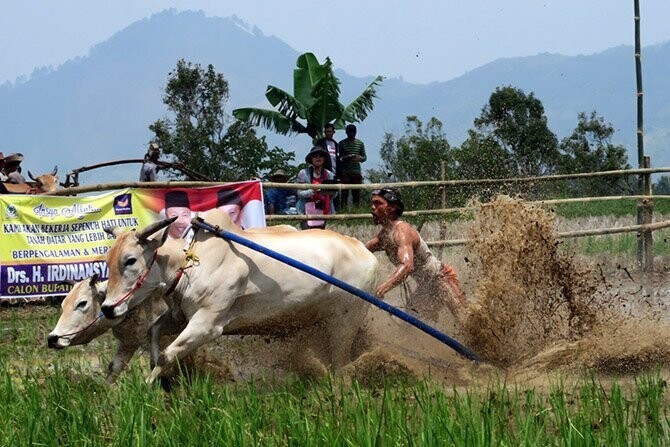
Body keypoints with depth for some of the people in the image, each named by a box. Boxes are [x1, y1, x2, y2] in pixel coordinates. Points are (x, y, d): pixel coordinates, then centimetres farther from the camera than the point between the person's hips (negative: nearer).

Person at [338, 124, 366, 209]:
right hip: (345, 172, -2)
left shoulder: (360, 143, 11)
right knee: (344, 193, -5)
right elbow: (339, 157, 4)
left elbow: (365, 157, 12)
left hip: (356, 172, 2)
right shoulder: (342, 143, 4)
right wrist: (346, 158, -18)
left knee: (357, 193, 1)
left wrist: (359, 158, -11)